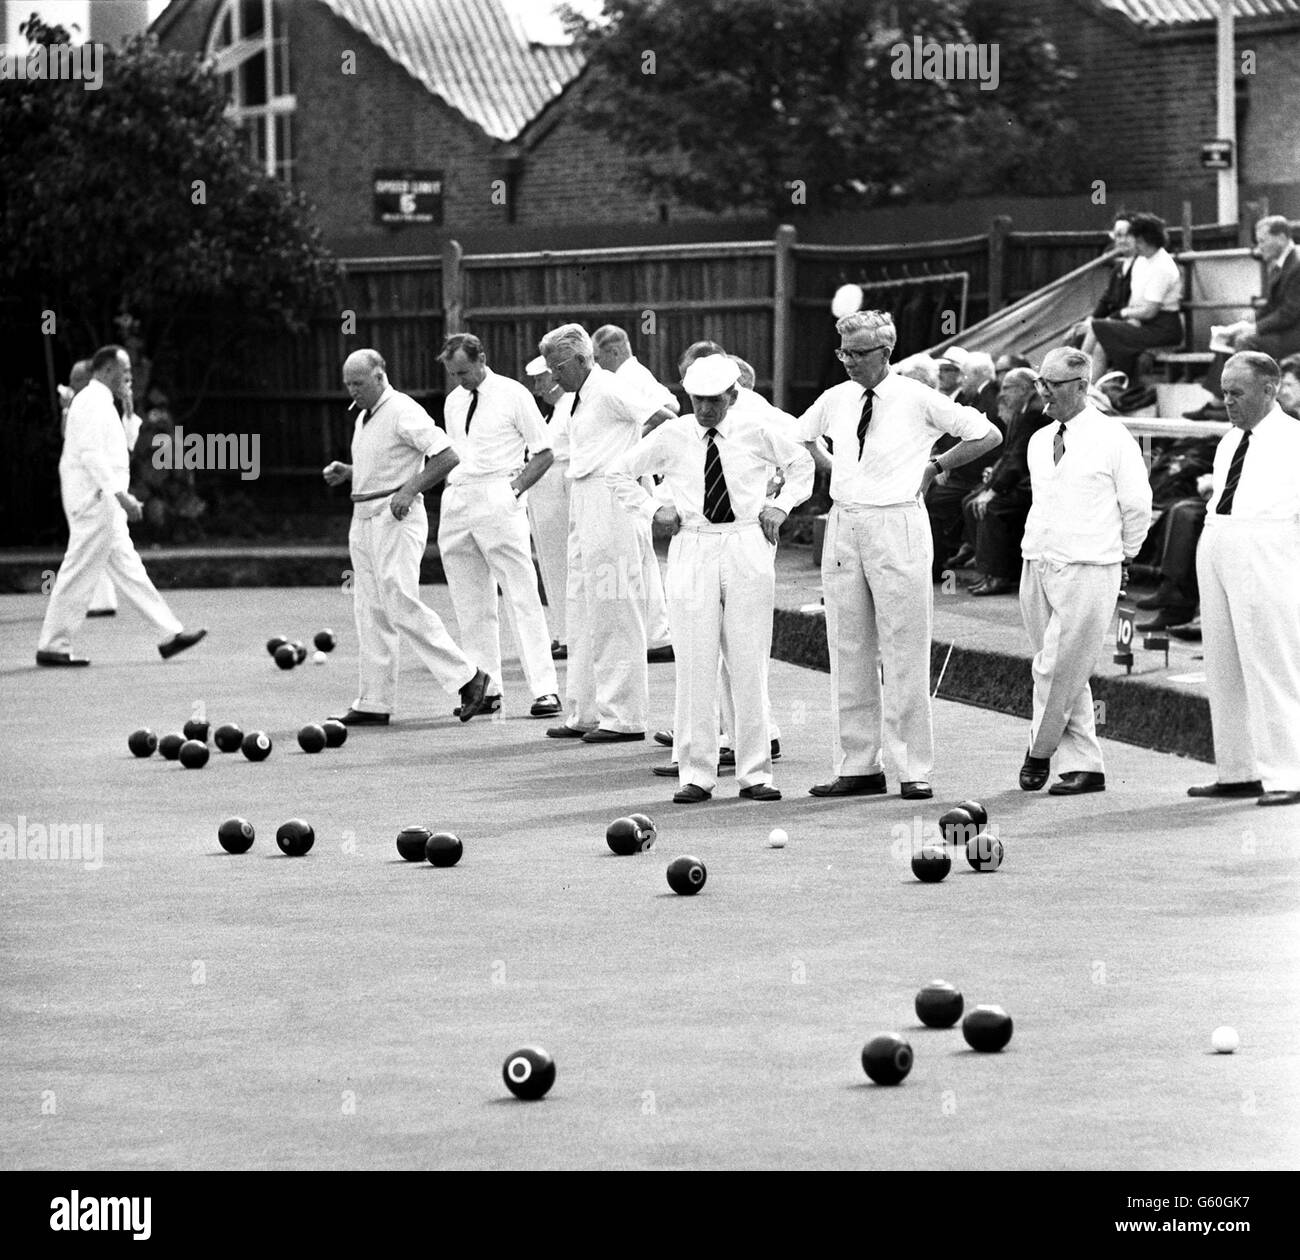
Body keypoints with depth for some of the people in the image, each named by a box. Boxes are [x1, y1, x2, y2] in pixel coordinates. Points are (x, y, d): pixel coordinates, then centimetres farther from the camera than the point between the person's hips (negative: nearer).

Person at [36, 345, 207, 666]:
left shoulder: (101, 403, 20)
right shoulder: (92, 402, -13)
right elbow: (91, 453, -23)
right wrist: (120, 493, -25)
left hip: (103, 504, 11)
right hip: (95, 502, -11)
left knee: (128, 569, 9)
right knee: (80, 574, -7)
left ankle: (171, 633, 11)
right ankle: (51, 647, -2)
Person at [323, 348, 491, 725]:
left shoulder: (403, 412, -12)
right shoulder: (363, 418, 17)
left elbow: (447, 457, -17)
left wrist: (409, 490, -22)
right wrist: (346, 472, 11)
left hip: (396, 518, -9)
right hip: (363, 519, 9)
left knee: (401, 605, -15)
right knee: (369, 612, 7)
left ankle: (466, 677, -9)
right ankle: (373, 703, 8)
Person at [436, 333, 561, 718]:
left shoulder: (513, 395, -2)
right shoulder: (453, 402, 15)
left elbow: (544, 452, -1)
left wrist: (515, 488, -9)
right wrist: (453, 486, 8)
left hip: (497, 499, -6)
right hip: (457, 503, 6)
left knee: (521, 596, -9)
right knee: (470, 603, 6)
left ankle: (544, 689, -11)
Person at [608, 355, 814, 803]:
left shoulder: (756, 433, 2)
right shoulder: (670, 437, 2)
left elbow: (801, 463, 20)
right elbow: (618, 473, 15)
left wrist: (781, 504, 7)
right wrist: (652, 509, 3)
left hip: (747, 551, 0)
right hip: (693, 550, 0)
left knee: (750, 665, 1)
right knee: (695, 666, -2)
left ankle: (755, 773, 6)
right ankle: (696, 775, 3)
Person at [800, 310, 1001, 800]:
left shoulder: (917, 399, -5)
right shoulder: (836, 399, 9)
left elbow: (988, 435, 1)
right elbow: (800, 434, 30)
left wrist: (935, 466, 2)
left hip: (897, 526, -5)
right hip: (843, 526, 5)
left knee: (905, 655, -4)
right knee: (849, 652, 6)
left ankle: (914, 769, -1)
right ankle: (858, 765, 11)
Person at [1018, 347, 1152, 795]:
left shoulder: (1112, 439, -6)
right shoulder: (1039, 442, 12)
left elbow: (1138, 506, -1)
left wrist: (1121, 555, 7)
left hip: (1087, 573, -6)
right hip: (1037, 568, 6)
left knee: (1058, 671, -9)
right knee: (1060, 673, 7)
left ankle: (1040, 750, 9)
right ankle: (1083, 765, 13)